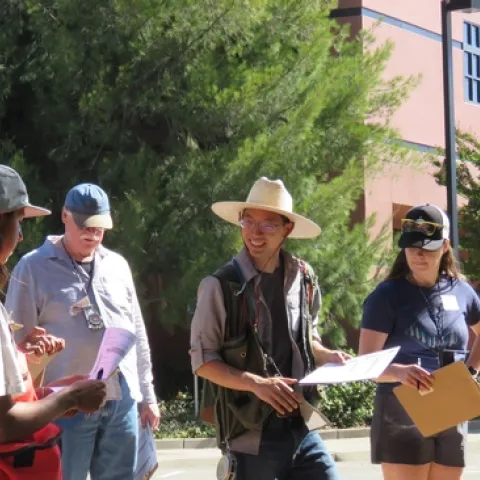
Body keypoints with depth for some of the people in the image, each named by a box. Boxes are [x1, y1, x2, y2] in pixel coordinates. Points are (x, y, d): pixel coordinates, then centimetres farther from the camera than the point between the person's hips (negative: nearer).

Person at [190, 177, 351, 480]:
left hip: (301, 429, 4)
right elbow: (202, 361, -7)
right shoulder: (221, 286, -8)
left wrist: (327, 356, 0)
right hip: (250, 435, -4)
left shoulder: (303, 278, 6)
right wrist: (257, 383, -19)